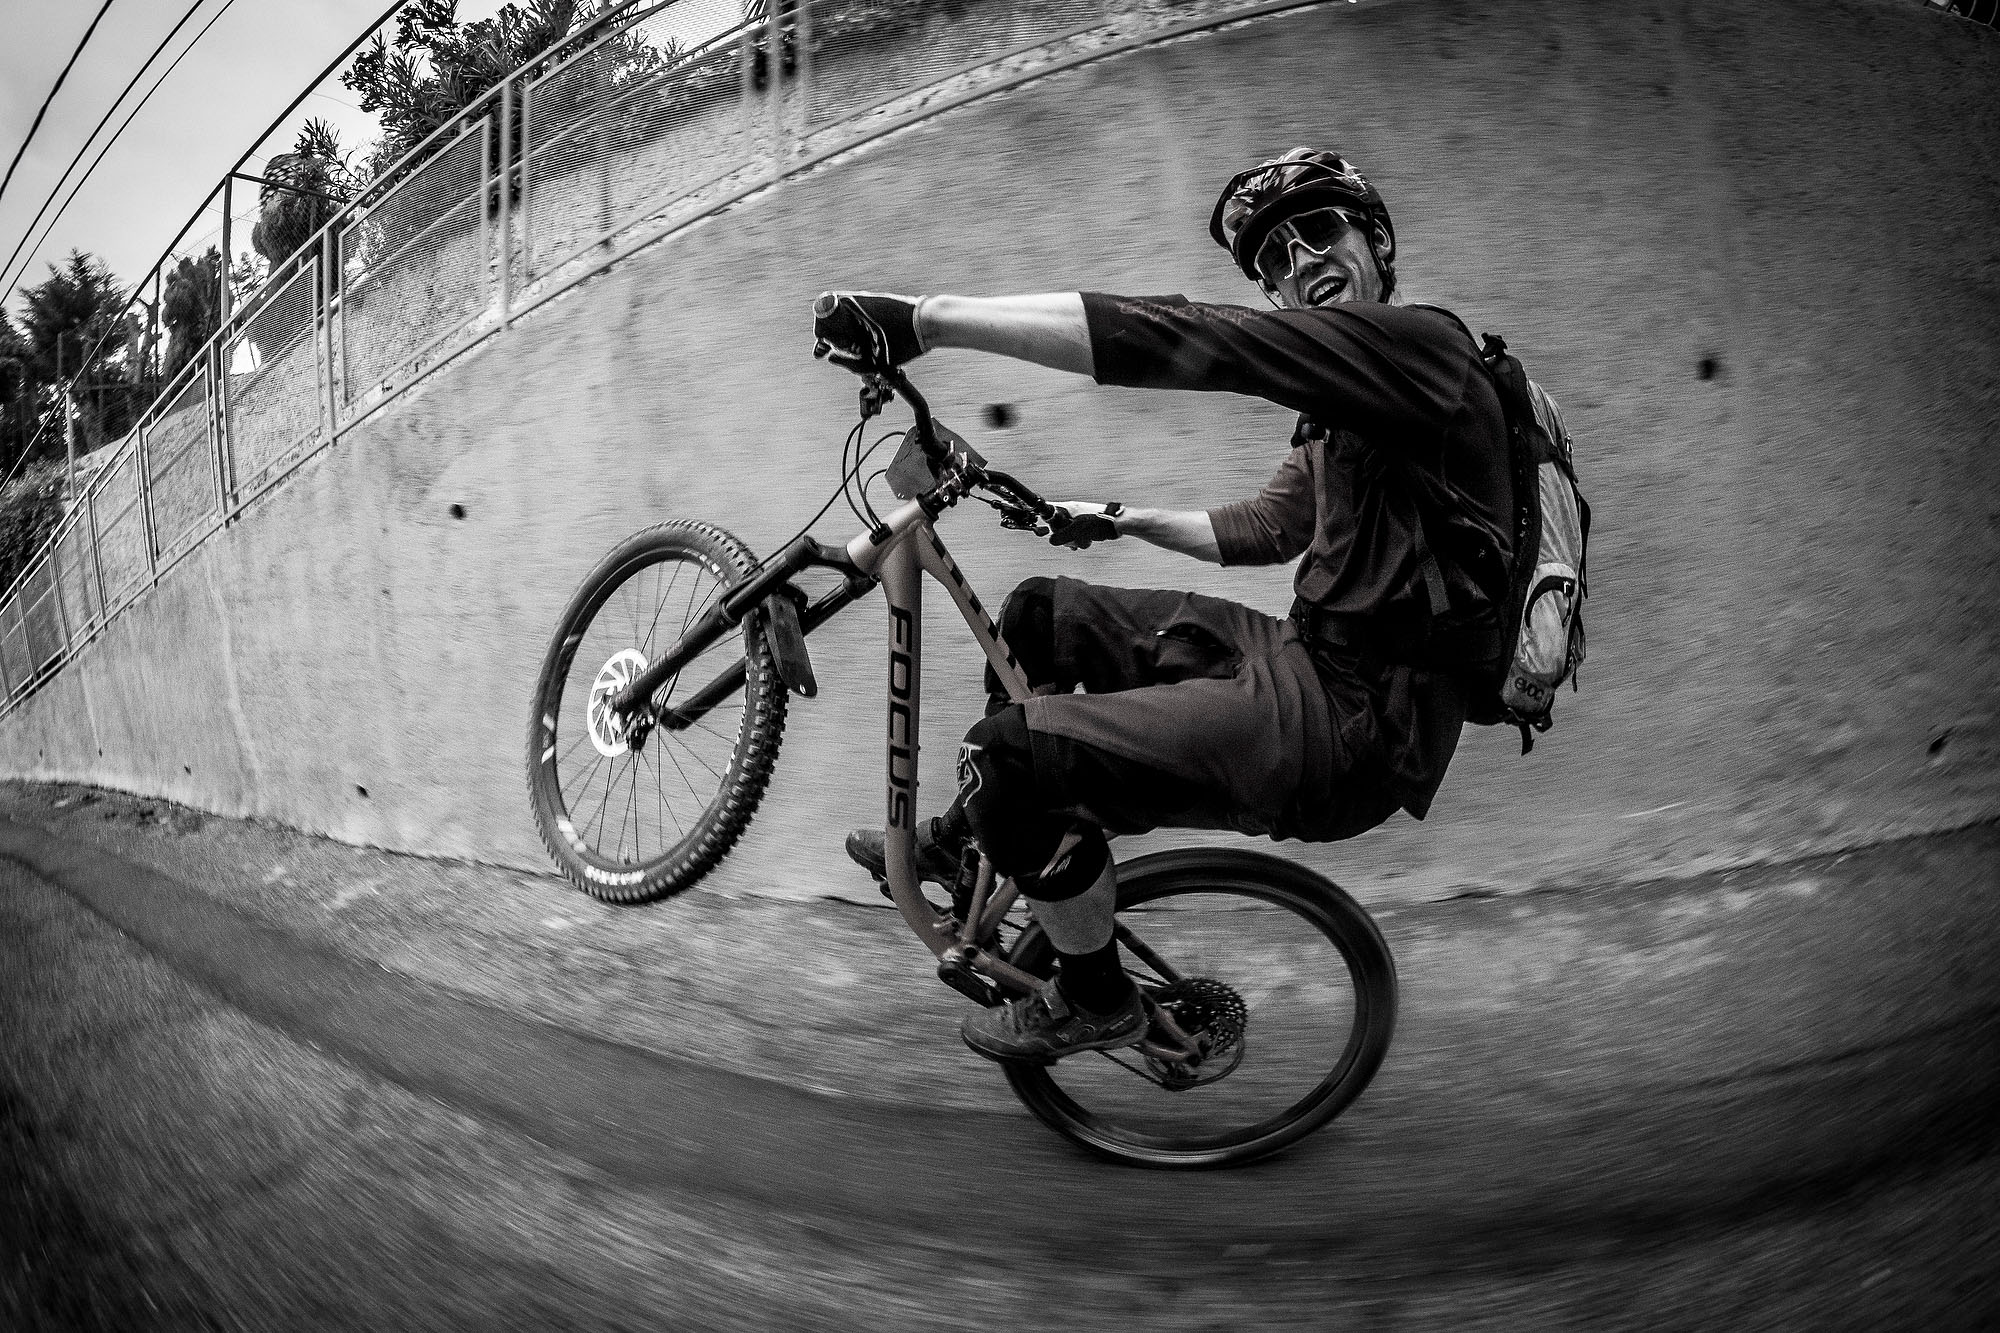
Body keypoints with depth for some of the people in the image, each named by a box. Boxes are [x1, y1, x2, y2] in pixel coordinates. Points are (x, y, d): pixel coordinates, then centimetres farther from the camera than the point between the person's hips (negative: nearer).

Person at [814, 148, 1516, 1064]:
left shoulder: (1419, 340, -14)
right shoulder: (1339, 415, 17)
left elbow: (1169, 340, -25)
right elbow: (1262, 528, 32)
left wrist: (928, 318, -26)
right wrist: (1122, 520, 37)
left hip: (1356, 721, -10)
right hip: (1307, 657, 10)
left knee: (1011, 752, -21)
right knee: (1041, 615, 16)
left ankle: (1096, 1001, 4)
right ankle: (966, 839, 31)